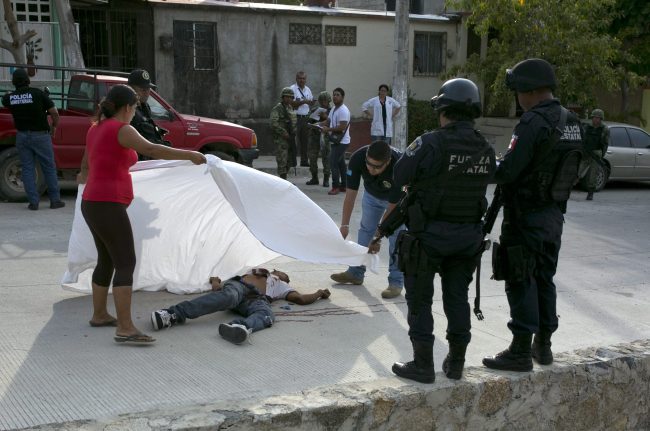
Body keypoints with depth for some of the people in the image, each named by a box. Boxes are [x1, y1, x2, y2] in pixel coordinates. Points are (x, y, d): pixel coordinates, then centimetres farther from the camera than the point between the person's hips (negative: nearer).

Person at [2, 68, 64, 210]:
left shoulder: (9, 98, -3)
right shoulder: (38, 94, -11)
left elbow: (4, 102, 21)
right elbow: (54, 113, -10)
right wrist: (54, 127, 7)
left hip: (22, 136, 3)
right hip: (40, 135, -2)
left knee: (27, 169, 8)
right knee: (49, 168, 6)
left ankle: (33, 202, 5)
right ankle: (55, 200, 9)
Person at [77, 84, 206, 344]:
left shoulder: (96, 128, 16)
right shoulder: (121, 130, -11)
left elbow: (86, 166, 30)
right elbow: (151, 150, -26)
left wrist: (83, 177, 53)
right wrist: (189, 155, -20)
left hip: (92, 203, 10)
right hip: (108, 206, -10)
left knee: (107, 260, 20)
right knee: (125, 264, -11)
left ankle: (99, 315, 32)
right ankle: (125, 329, -16)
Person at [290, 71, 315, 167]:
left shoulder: (307, 89, 16)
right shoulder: (292, 89, -6)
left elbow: (310, 102, 20)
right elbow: (292, 103, -15)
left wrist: (312, 102, -2)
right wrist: (303, 102, -20)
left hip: (306, 117, 6)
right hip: (296, 117, -6)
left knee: (305, 140, 8)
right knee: (295, 140, -7)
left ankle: (304, 160, 15)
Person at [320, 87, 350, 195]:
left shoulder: (343, 110, -17)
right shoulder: (334, 109, 15)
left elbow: (342, 127, -25)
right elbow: (328, 121, 19)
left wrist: (328, 129, -20)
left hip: (341, 142, -10)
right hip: (336, 141, 10)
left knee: (334, 162, -13)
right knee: (340, 163, 14)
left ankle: (335, 186, -10)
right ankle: (343, 186, 21)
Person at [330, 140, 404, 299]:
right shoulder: (357, 158, -35)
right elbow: (351, 194, -26)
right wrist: (344, 225, -29)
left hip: (398, 198, -4)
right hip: (372, 193, 4)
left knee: (396, 234, -12)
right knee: (365, 229, 10)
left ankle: (396, 282, -5)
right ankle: (356, 273, 22)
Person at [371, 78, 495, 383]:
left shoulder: (431, 143, -19)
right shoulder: (486, 150, 0)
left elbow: (400, 177, -13)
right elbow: (485, 181, 3)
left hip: (429, 234, -5)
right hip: (468, 235, 5)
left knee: (420, 300, 7)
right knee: (457, 298, 16)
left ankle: (423, 365, 11)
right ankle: (456, 363, 24)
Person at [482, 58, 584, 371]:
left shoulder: (533, 122, -20)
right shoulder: (572, 122, 8)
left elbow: (507, 172, -23)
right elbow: (573, 170, 13)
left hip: (526, 216, -8)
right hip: (554, 214, 8)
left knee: (521, 282, -1)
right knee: (544, 279, 17)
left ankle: (520, 352, 4)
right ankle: (543, 345, 26)